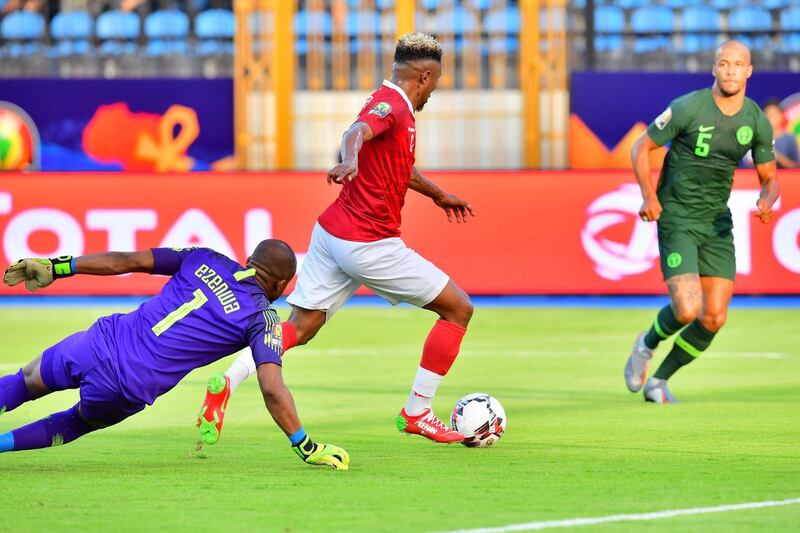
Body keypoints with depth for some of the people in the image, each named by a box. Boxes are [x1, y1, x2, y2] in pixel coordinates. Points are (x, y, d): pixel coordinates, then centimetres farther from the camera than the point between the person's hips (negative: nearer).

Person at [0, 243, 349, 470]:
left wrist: (56, 267, 12)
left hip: (100, 340, 3)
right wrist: (305, 447, -7)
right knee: (79, 422, 30)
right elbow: (272, 389, -13)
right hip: (126, 391, -2)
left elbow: (127, 261, 8)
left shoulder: (205, 260, 9)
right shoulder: (263, 320, -1)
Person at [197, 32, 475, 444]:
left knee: (299, 327, 4)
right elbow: (357, 132, -36)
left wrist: (437, 195, 51)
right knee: (458, 309, 4)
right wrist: (350, 161, -59)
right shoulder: (391, 105, -13)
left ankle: (227, 383, -18)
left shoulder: (392, 106, 16)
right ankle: (416, 413, 8)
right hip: (371, 245, -9)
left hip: (331, 234, 9)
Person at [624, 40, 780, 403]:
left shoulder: (758, 122, 0)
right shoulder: (688, 108, -14)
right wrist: (649, 196, -18)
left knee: (714, 318, -3)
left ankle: (659, 381, 18)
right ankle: (647, 345, 15)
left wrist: (767, 201, -14)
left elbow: (769, 178, 10)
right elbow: (641, 147, -4)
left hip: (718, 223, 5)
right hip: (677, 219, -5)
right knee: (687, 311, -19)